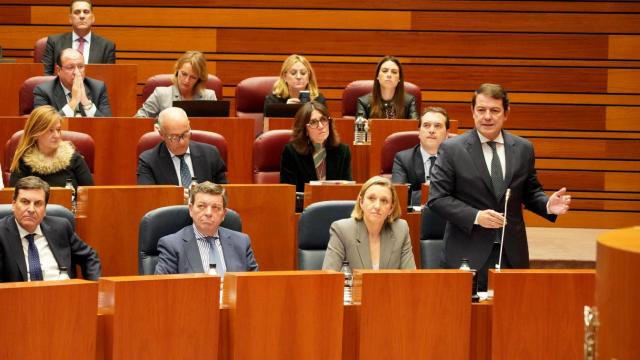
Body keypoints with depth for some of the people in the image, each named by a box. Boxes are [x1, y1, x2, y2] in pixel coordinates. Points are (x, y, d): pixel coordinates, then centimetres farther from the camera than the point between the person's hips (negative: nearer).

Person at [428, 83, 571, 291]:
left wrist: (548, 205, -5)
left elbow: (530, 193, 17)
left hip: (513, 253, 3)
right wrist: (475, 216, -17)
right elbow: (437, 198, -5)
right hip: (469, 253, -3)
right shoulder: (452, 149, -2)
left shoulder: (523, 149, 9)